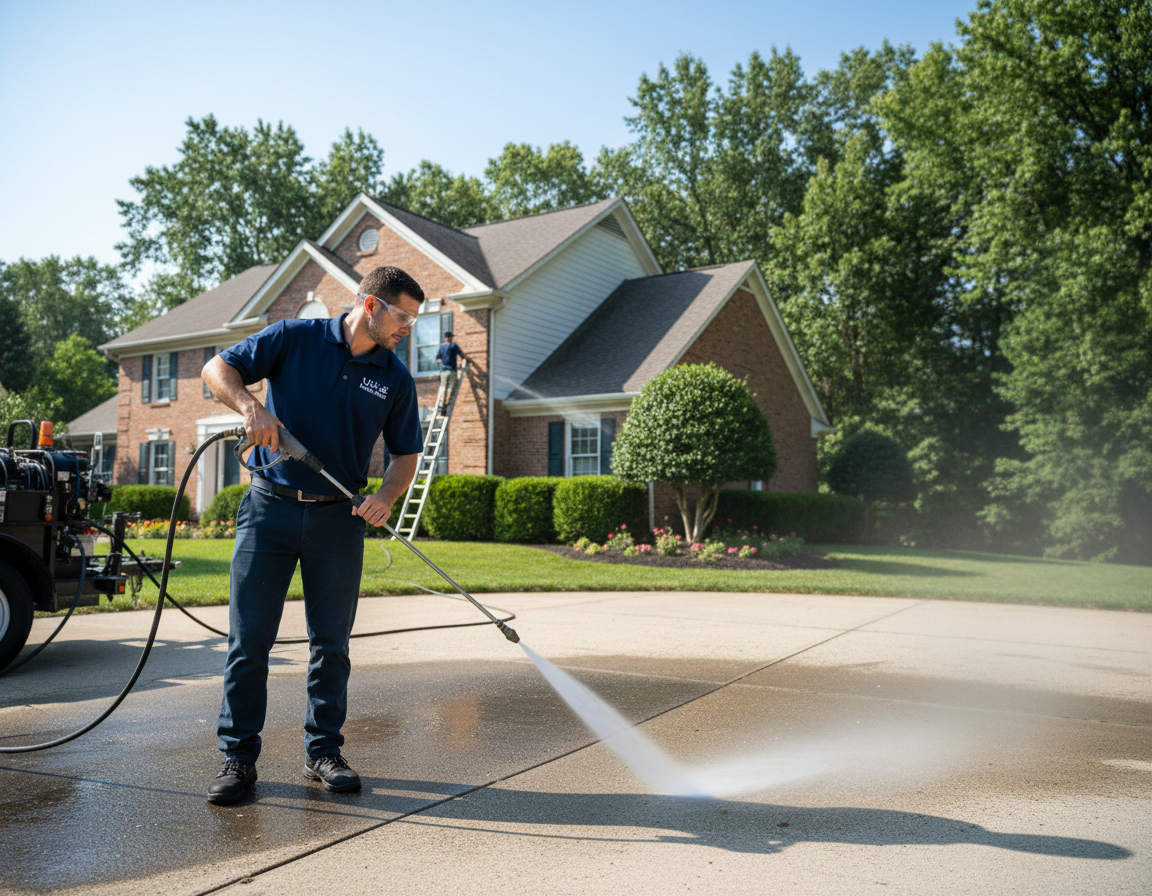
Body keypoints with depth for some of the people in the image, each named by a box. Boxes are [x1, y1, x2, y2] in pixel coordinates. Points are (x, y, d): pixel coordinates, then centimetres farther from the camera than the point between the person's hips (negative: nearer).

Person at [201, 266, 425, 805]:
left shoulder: (395, 378, 5)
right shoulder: (295, 338, -1)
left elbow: (405, 453, 10)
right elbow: (218, 368, 0)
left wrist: (386, 497, -9)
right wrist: (249, 404, -20)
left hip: (338, 518, 2)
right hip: (270, 506, -2)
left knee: (332, 643, 7)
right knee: (248, 639, 1)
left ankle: (322, 752, 21)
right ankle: (237, 758, 13)